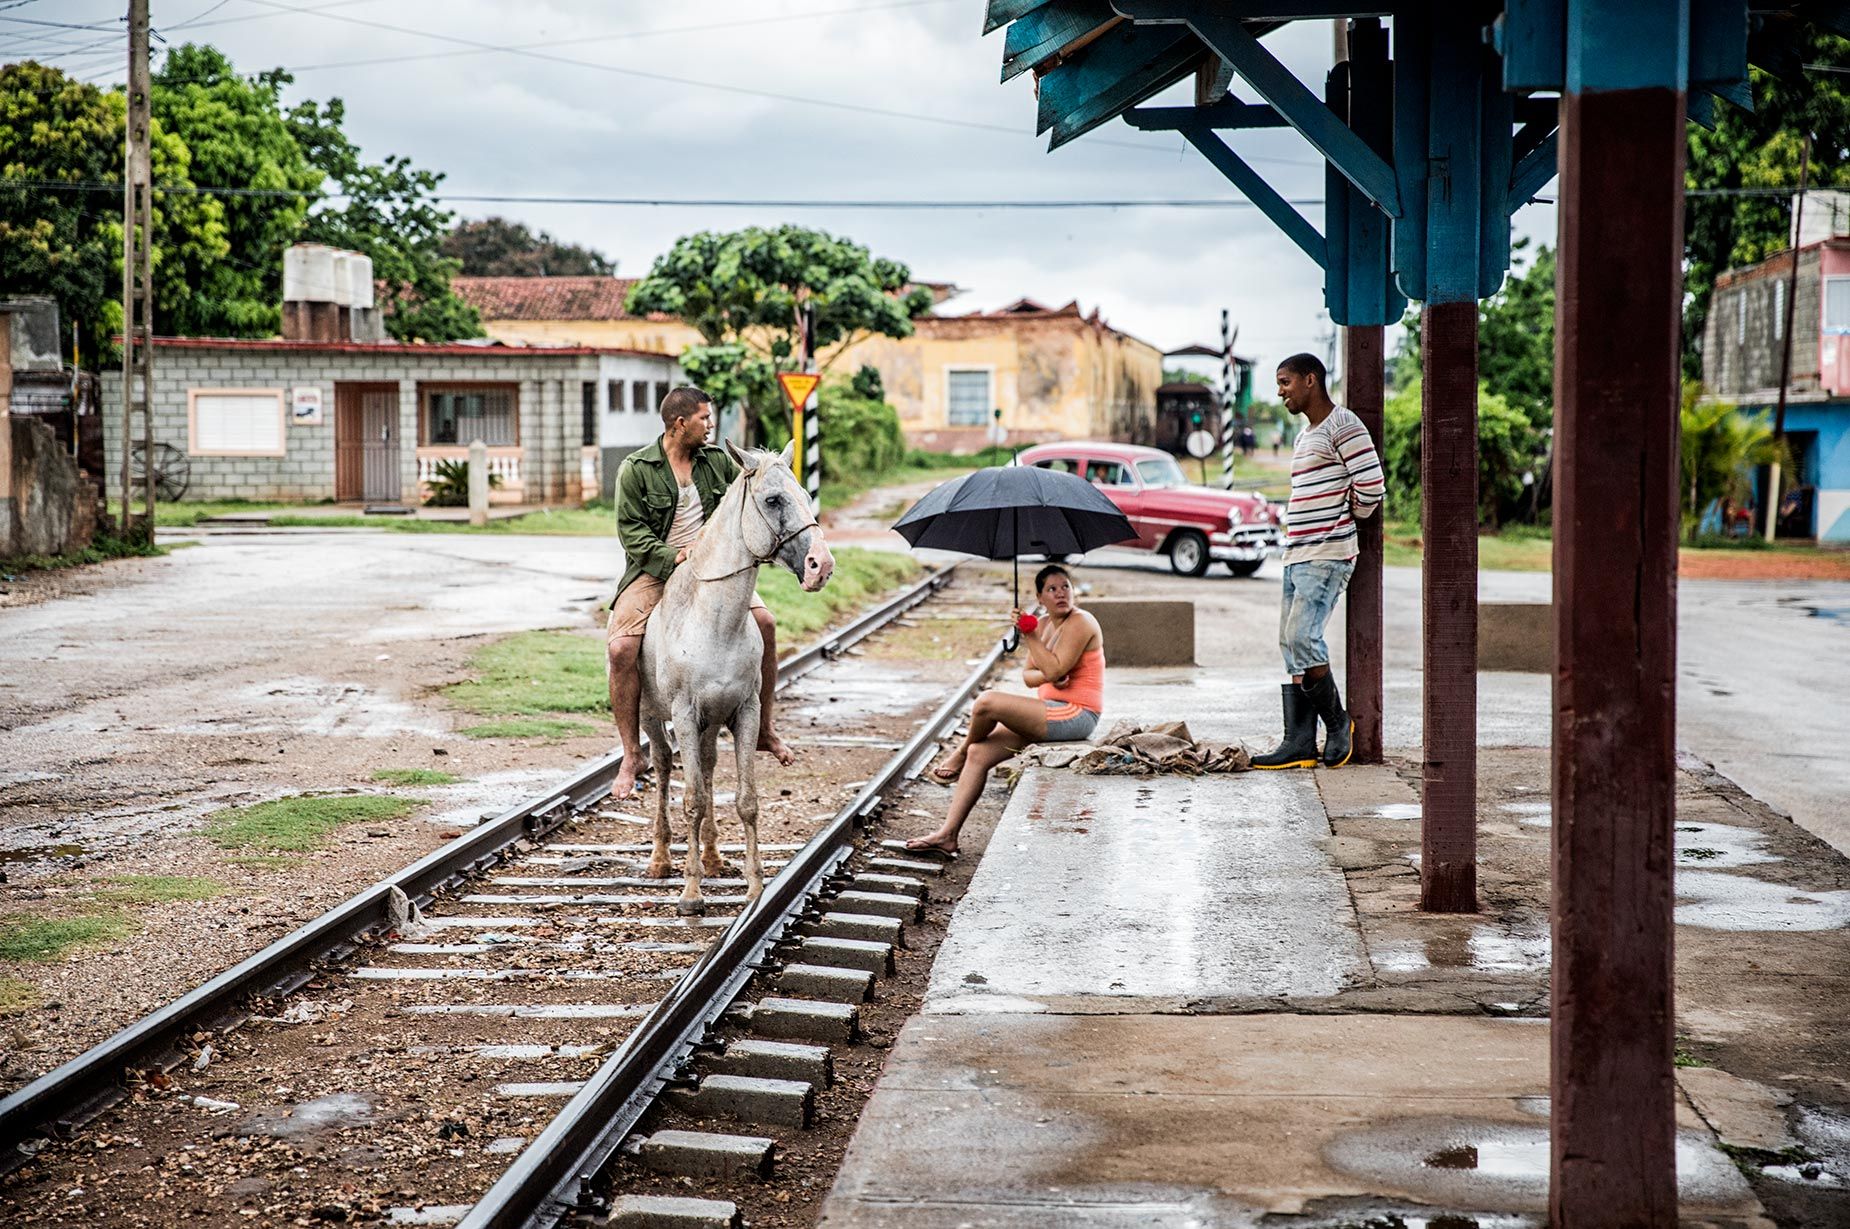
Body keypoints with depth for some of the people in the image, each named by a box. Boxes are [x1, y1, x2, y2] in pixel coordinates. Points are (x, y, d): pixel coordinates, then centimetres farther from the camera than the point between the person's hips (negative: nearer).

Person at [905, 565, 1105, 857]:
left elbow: (1054, 670, -22)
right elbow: (1029, 675, 11)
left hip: (1076, 715, -9)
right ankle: (947, 835, -2)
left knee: (987, 702, -22)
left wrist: (1028, 636, -18)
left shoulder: (1080, 623, -12)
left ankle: (959, 754, 10)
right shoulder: (1044, 625, 15)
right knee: (979, 753, -1)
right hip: (1053, 714, 9)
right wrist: (1049, 676, -11)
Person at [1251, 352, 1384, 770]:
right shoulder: (1304, 436, 21)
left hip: (1327, 556, -10)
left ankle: (1337, 722, 1)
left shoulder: (1342, 426, -9)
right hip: (1297, 556, 10)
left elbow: (1372, 485, -15)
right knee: (1293, 646, 5)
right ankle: (1299, 744, 5)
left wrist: (1346, 517, 0)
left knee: (1302, 638, -17)